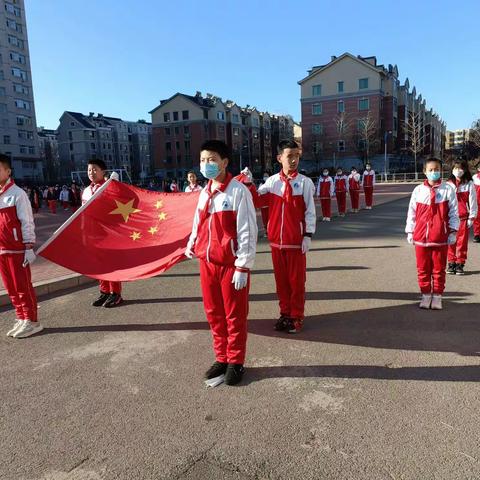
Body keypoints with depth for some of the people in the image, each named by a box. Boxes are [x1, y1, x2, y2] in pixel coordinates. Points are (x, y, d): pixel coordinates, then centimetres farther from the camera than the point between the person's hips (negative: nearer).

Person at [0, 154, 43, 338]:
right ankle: (21, 319, 23)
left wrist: (29, 248, -13)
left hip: (17, 249, -6)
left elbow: (27, 222, -10)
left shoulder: (17, 194, -8)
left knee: (23, 286, -1)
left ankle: (31, 321, 9)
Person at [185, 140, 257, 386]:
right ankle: (221, 358, 31)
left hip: (231, 264, -6)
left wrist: (243, 267, -15)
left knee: (235, 315, 7)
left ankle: (236, 362, 23)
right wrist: (191, 245, 3)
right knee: (213, 313, 15)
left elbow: (247, 232, -14)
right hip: (207, 262, 7)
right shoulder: (204, 192, 9)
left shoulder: (238, 191, -12)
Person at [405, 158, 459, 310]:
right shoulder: (418, 190, 2)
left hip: (441, 237, -1)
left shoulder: (448, 190, -1)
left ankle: (437, 296, 20)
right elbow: (412, 213, 6)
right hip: (421, 236, 1)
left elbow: (453, 212, 1)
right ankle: (425, 295, 22)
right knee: (423, 269, 9)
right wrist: (410, 232, 6)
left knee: (439, 269, 8)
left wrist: (452, 232, -3)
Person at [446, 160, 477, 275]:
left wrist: (471, 218, -3)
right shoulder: (449, 184, 5)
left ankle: (460, 264, 11)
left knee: (462, 242, 2)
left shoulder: (469, 184, -1)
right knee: (451, 242, 5)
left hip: (464, 218, -2)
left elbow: (473, 202, 0)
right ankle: (451, 264, 15)